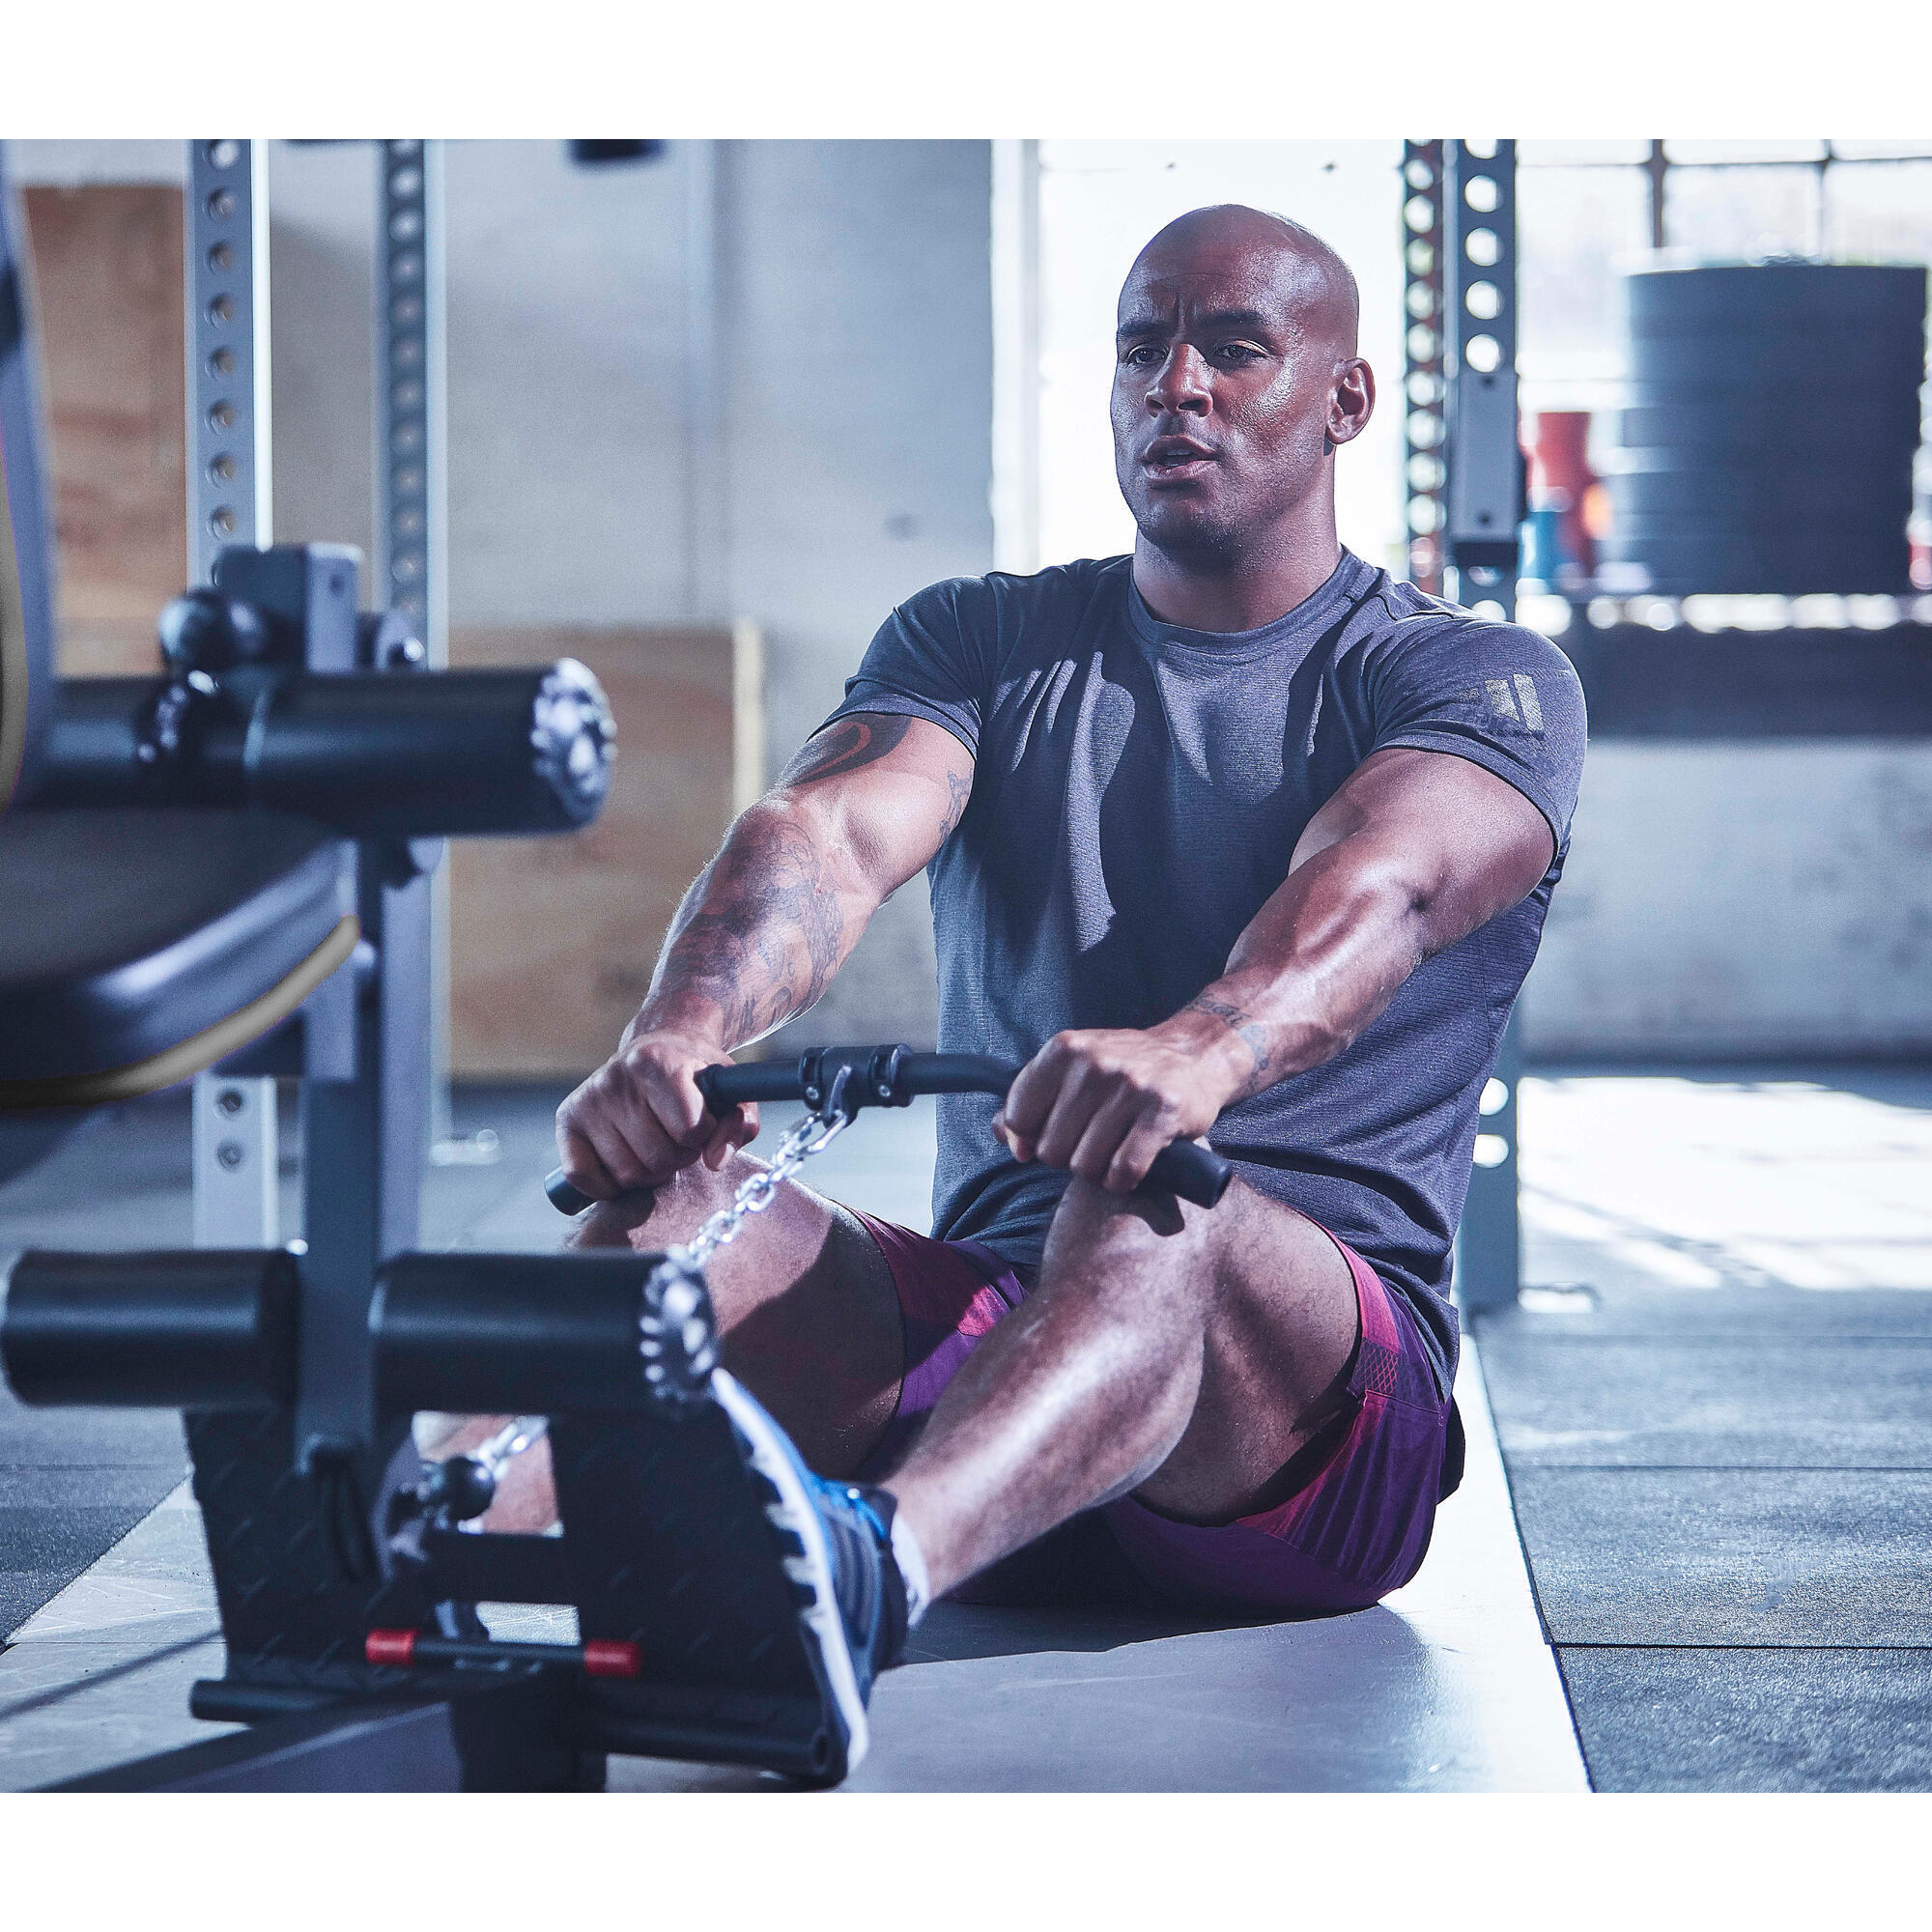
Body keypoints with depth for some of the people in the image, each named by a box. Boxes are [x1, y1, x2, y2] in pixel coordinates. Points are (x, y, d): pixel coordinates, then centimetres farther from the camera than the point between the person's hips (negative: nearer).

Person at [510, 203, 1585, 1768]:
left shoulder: (1478, 683, 4)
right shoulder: (981, 644, 16)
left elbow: (1379, 885, -20)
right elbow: (831, 831, -7)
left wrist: (1203, 1052, -44)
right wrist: (685, 1030, -31)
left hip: (1318, 1417, -3)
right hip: (986, 1327, 4)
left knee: (1148, 1215, -38)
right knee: (685, 1200, -27)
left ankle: (860, 1571, -68)